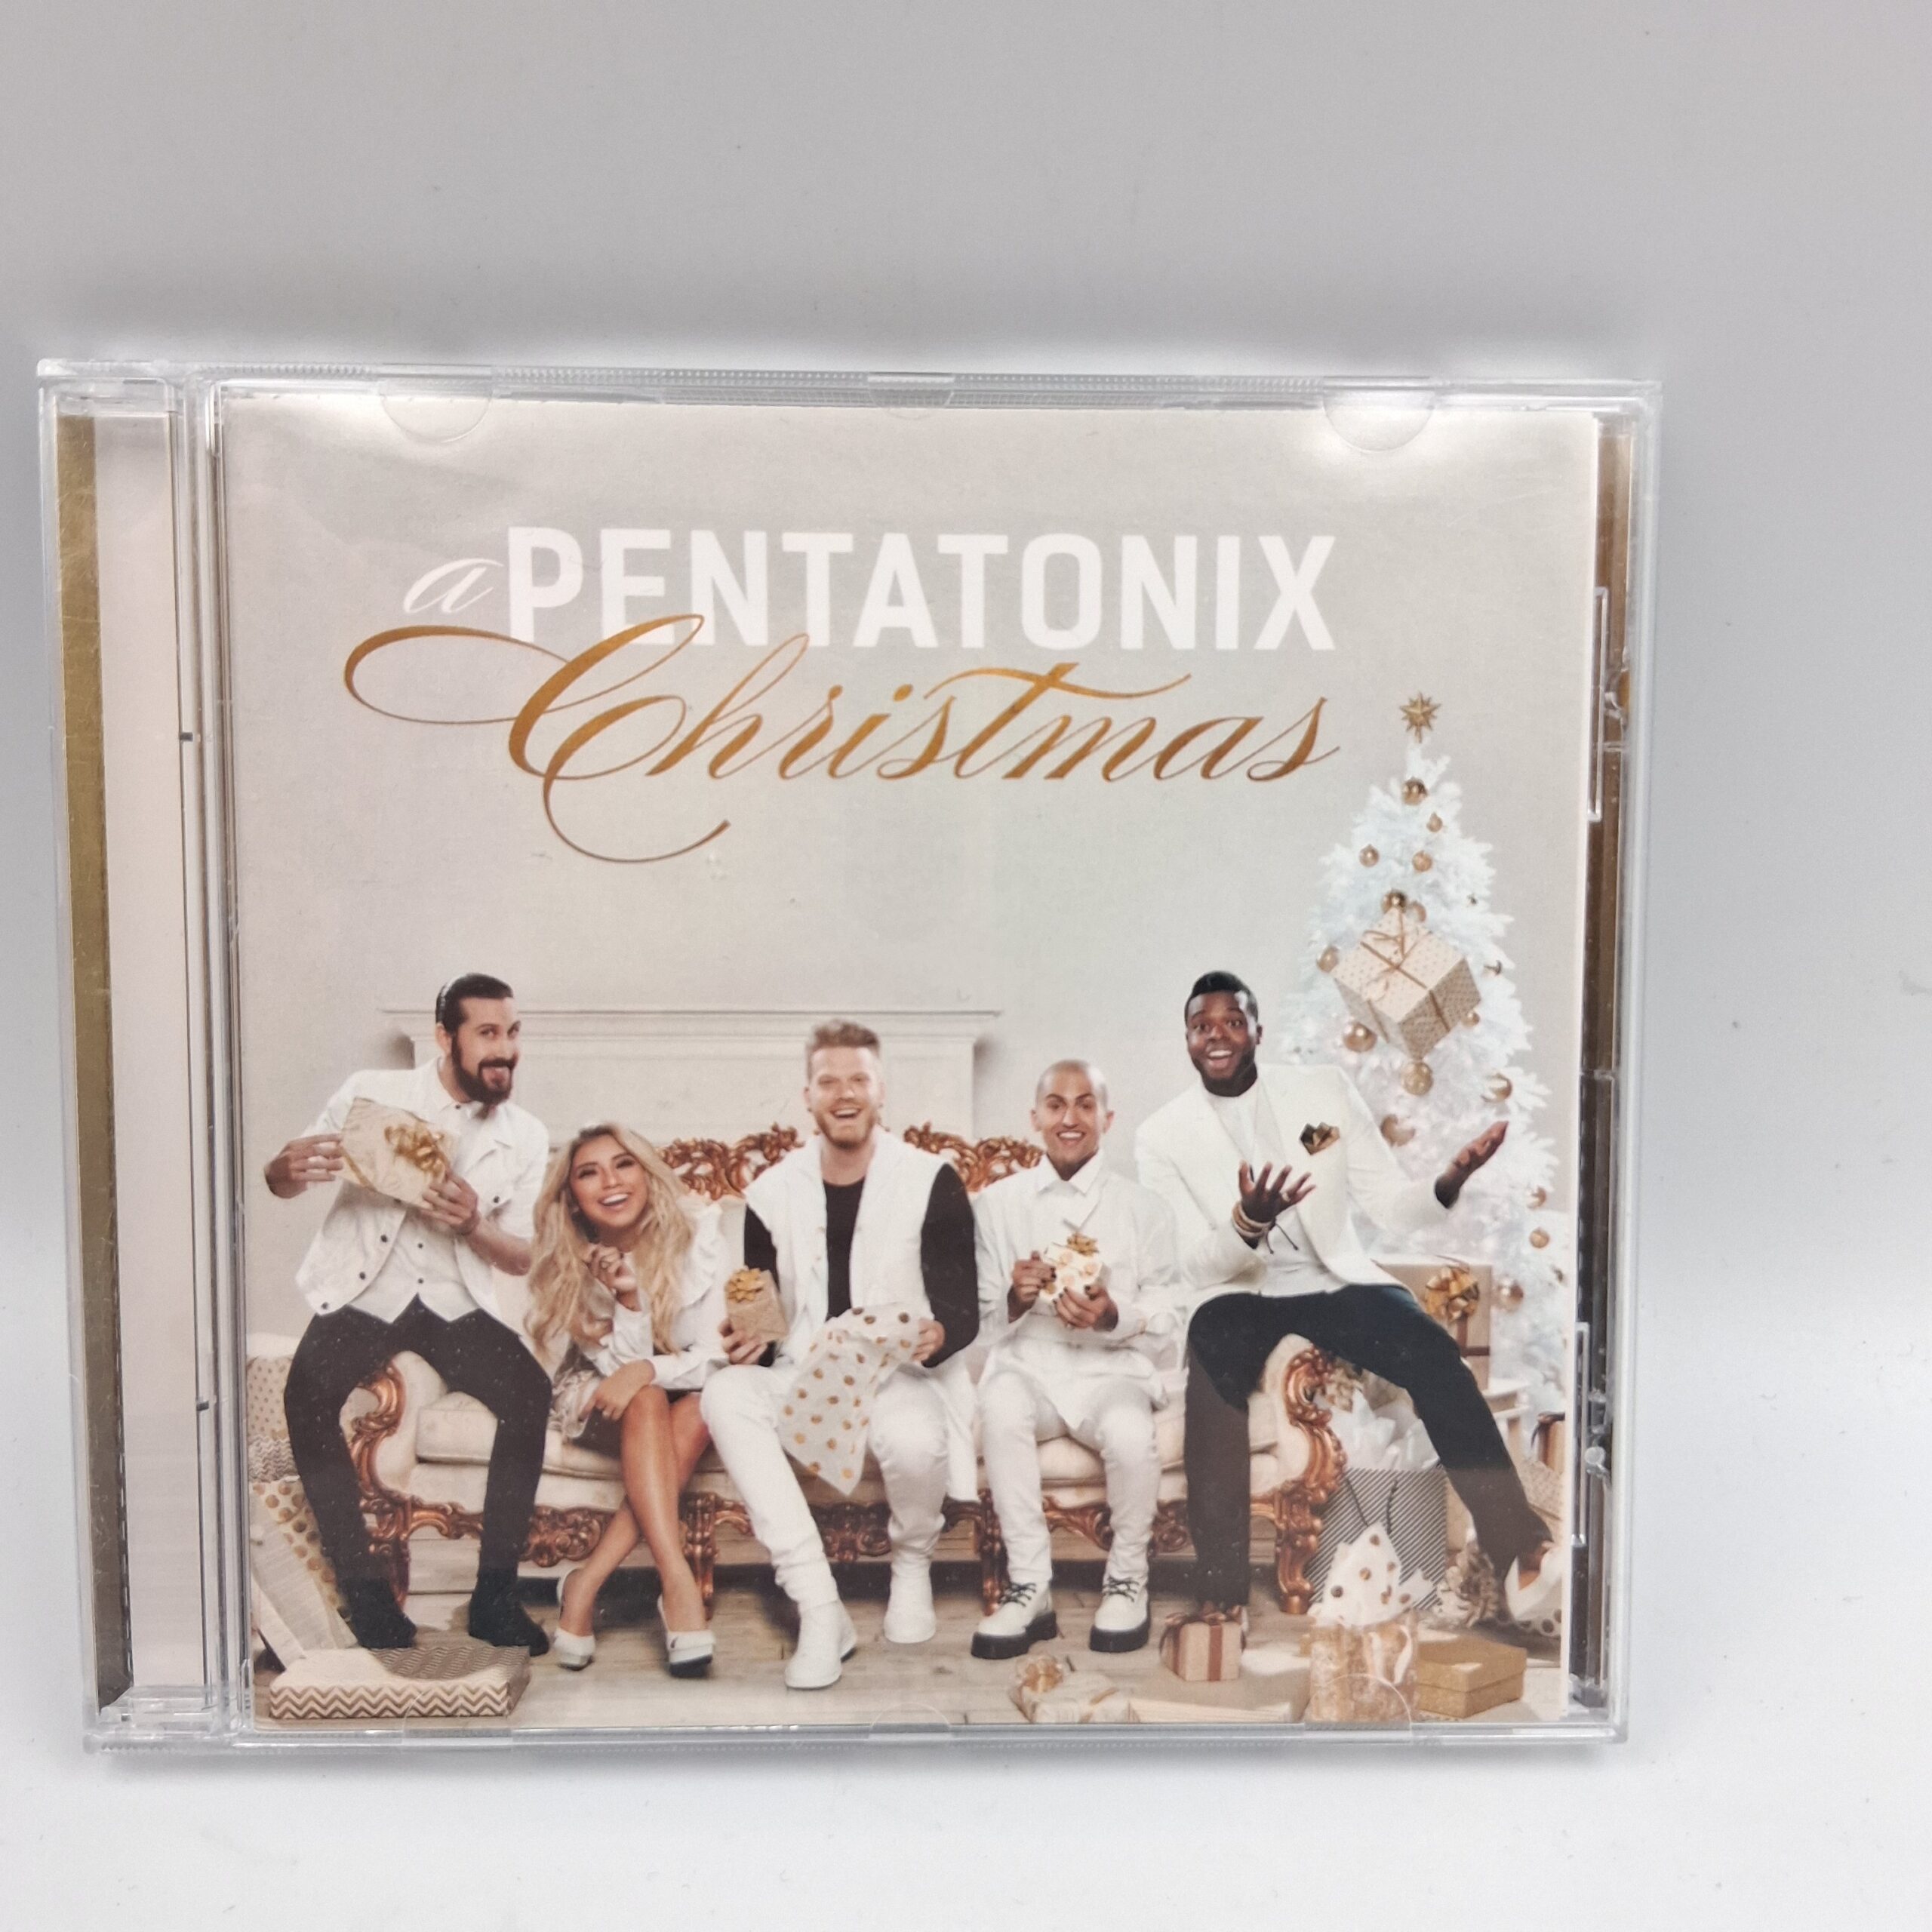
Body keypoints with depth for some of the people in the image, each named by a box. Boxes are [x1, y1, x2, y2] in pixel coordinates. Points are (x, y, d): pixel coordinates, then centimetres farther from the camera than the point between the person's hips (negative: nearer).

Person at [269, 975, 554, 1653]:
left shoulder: (525, 1136, 3)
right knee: (307, 1396, -30)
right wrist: (291, 1167, -23)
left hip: (458, 1301, 2)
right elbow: (280, 1182, 4)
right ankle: (365, 1592, -17)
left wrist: (474, 1226, -18)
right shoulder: (371, 1093, -3)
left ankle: (494, 1595, -12)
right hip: (363, 1293, -1)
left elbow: (523, 1258, 5)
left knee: (531, 1394, -24)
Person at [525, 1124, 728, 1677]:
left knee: (699, 1411, -34)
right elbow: (620, 1364, -18)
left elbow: (715, 1355, -18)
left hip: (686, 1389, 0)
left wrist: (647, 1370, -36)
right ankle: (677, 1581, -41)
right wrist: (627, 1298, -34)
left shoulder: (695, 1229, -17)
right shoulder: (569, 1261, -13)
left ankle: (588, 1582, -30)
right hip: (604, 1397, 0)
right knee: (647, 1404, -34)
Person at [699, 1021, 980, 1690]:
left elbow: (963, 1310, -7)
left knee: (914, 1439, -36)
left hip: (900, 1377, -3)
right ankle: (818, 1609, -26)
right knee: (725, 1394, -28)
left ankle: (912, 1565, 3)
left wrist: (937, 1335, -31)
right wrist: (749, 1339, -15)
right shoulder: (773, 1191, 4)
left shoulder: (931, 1182, -5)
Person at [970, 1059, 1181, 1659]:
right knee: (1000, 1408, -33)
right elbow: (982, 1321, 7)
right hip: (1027, 1364, 1)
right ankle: (1029, 1589, -20)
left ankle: (1127, 1580, -3)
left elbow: (1166, 1331, 4)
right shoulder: (997, 1203, 7)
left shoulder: (1145, 1209, 6)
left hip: (1113, 1369, 0)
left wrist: (1114, 1318, -17)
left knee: (1130, 1432, -32)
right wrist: (1017, 1299, -15)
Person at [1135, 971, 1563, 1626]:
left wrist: (1449, 1182, -22)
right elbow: (1196, 1266, -7)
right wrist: (1249, 1223, -30)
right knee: (1212, 1380, -35)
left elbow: (1393, 1209, 1)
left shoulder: (1325, 1088, 3)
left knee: (1434, 1352, -28)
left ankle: (1521, 1551, -24)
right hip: (1238, 1292, -1)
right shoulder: (1162, 1135, -2)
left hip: (1337, 1279, 2)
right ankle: (1221, 1588, -27)